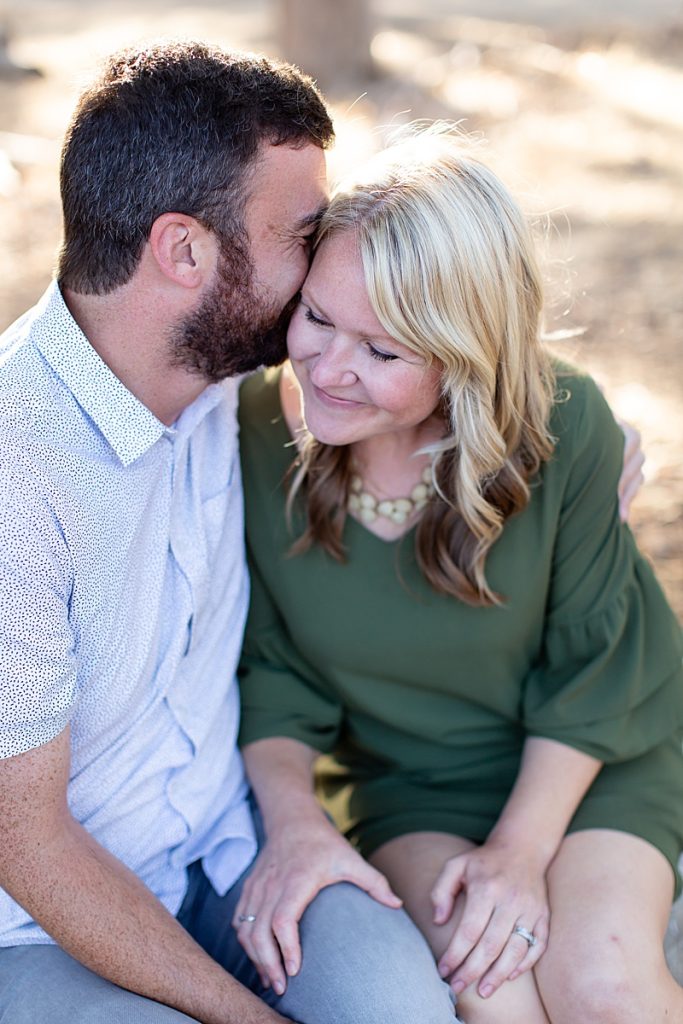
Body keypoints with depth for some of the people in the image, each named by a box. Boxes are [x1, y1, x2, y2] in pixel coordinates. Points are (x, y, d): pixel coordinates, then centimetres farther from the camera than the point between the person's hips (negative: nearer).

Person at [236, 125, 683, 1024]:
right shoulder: (250, 435, -19)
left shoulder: (564, 429, -22)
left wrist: (522, 846, -16)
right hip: (402, 784, 1)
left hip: (586, 757, 0)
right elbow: (269, 666, -6)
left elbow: (589, 661, -9)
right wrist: (293, 820, -20)